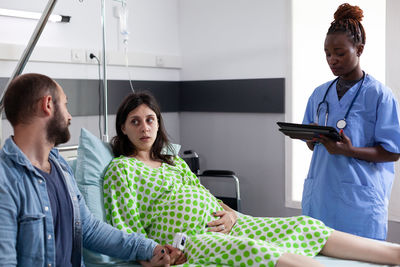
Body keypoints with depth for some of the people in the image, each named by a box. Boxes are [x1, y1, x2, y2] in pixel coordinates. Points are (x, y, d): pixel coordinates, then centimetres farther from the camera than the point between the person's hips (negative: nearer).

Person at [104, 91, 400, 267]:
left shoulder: (175, 162, 24)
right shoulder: (121, 169, 4)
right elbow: (128, 230, -4)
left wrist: (229, 213, 1)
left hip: (219, 224, 8)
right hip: (181, 237, -7)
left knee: (305, 226, -7)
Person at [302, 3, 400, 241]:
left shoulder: (379, 95, -4)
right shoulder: (320, 94, 12)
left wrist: (349, 151, -20)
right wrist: (313, 138, -6)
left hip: (359, 202, -4)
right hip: (319, 196, 5)